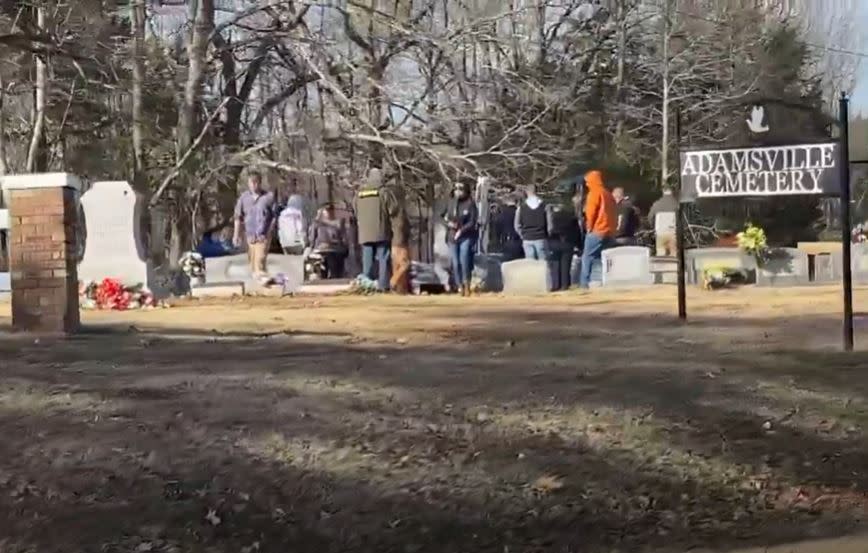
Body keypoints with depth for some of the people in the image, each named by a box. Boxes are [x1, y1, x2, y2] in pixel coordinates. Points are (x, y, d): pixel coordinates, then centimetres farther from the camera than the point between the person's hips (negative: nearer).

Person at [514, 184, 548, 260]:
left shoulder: (521, 207, -1)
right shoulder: (544, 206, -4)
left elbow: (517, 226, 3)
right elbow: (549, 223, -4)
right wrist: (547, 235, 10)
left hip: (527, 240, 1)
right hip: (541, 239, -1)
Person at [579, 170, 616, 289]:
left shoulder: (594, 193, -7)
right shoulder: (608, 194, 18)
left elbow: (590, 212, -13)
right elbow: (614, 213, 17)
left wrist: (589, 227, -1)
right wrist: (612, 227, 17)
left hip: (597, 231, -8)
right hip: (609, 231, 8)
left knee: (587, 257, -6)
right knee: (602, 257, 9)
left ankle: (585, 283, -13)